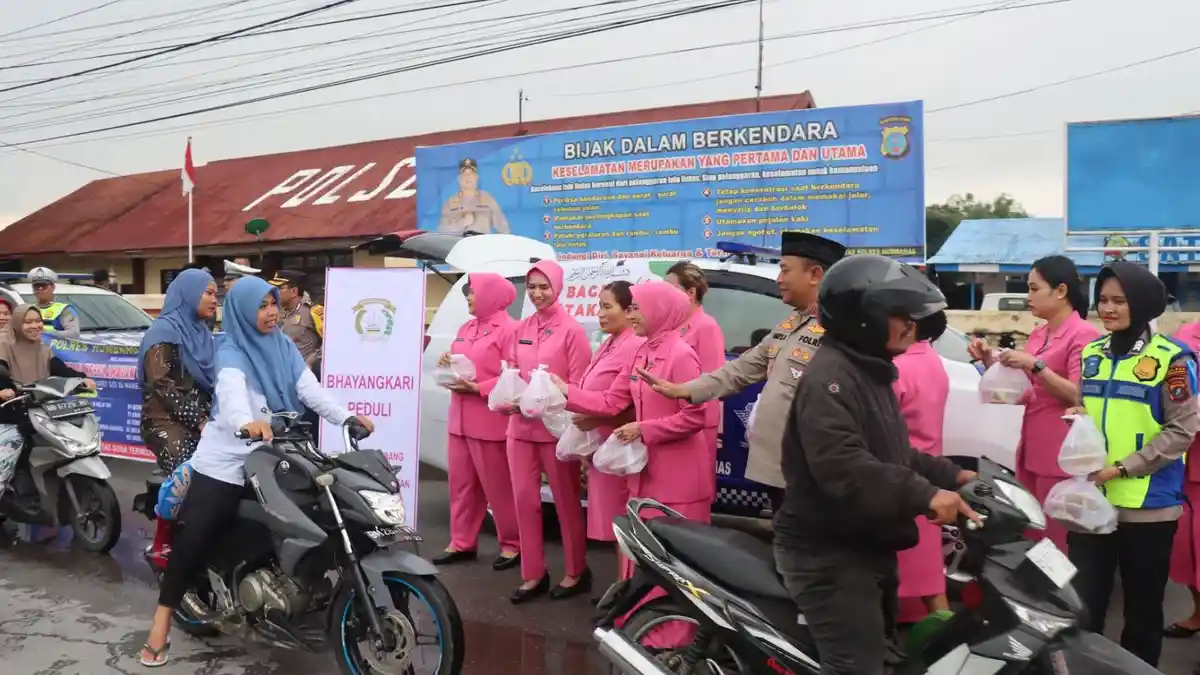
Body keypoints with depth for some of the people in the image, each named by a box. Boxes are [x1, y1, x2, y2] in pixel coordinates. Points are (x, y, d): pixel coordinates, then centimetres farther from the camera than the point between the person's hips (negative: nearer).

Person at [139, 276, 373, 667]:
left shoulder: (283, 345, 7)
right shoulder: (232, 352, -11)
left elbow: (310, 389, 0)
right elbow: (231, 390, -32)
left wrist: (346, 417, -13)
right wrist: (246, 422, -53)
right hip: (226, 461, -5)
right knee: (194, 539, -6)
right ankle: (162, 619, 6)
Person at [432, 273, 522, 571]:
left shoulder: (509, 329, -10)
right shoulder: (465, 329, 18)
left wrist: (478, 389, -20)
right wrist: (447, 365, 2)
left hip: (491, 422, -9)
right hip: (460, 419, 9)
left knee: (498, 487, -1)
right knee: (461, 484, 12)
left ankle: (512, 544, 12)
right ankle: (461, 543, 22)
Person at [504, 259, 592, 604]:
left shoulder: (572, 330, -8)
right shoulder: (521, 329, 10)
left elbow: (578, 386, -10)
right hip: (521, 426, 6)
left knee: (566, 503, 6)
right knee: (525, 500, 8)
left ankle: (576, 572, 21)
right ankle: (533, 574, 20)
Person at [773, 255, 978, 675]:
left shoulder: (872, 373, 15)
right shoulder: (829, 376, -20)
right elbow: (842, 466, -33)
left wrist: (950, 475, 11)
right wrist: (925, 495, -34)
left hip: (870, 548, 11)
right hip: (829, 553, -11)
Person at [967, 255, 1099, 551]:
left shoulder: (1083, 334, -9)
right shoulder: (1038, 334, 14)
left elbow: (1077, 396, -14)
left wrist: (1035, 366, -21)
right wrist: (990, 360, 2)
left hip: (1061, 456, -7)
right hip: (1031, 450, 7)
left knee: (1057, 543, -1)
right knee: (1029, 537, 12)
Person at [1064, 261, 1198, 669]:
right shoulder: (1091, 353, 9)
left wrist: (1122, 468, -16)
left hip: (1147, 506, -4)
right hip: (1090, 499, 4)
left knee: (1143, 608, 13)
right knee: (1082, 606, 9)